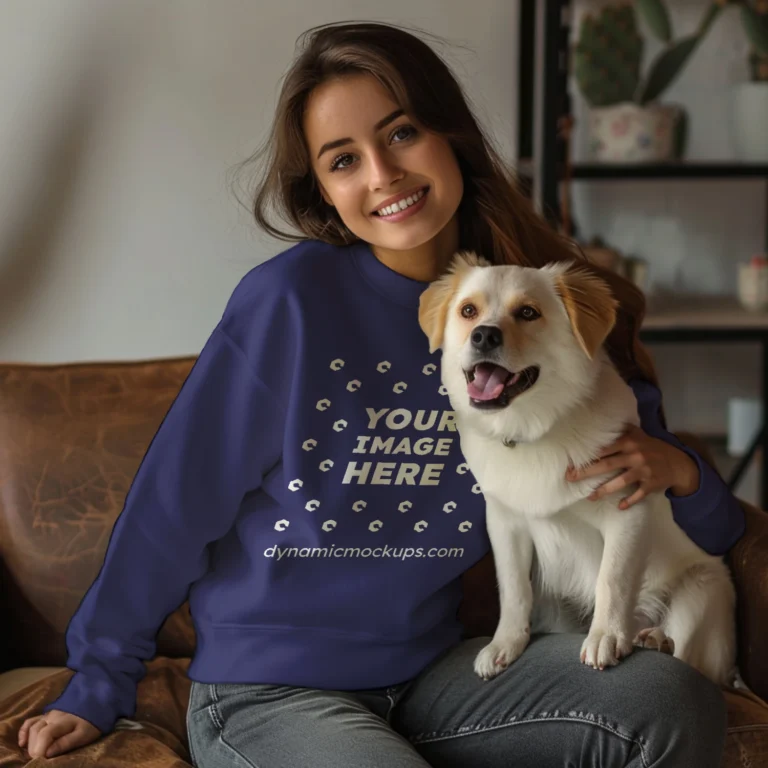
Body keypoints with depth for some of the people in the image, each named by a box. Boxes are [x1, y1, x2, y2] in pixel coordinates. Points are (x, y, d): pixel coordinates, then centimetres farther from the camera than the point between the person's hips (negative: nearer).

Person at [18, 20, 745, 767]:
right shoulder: (292, 300, -14)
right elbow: (176, 499, -6)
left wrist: (676, 469, -14)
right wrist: (98, 687, -1)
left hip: (427, 671, 4)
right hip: (266, 695, -4)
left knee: (670, 701, -19)